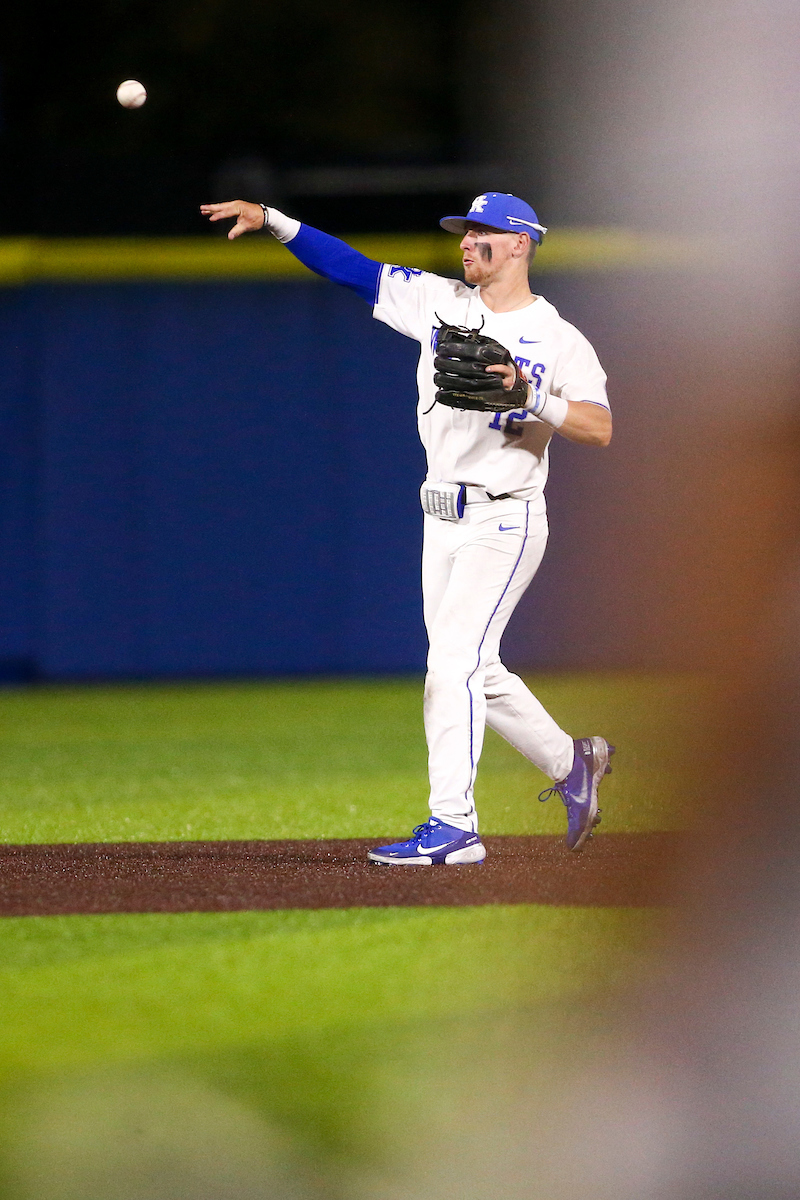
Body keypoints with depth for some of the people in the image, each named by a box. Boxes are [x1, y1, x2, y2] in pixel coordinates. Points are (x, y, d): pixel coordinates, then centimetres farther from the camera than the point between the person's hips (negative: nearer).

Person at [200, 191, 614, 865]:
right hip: (443, 522, 7)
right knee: (477, 672, 13)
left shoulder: (559, 340, -7)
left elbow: (600, 430, -17)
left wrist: (532, 398, -30)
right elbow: (353, 269, 4)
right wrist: (275, 223, -5)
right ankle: (571, 765, 32)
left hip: (505, 523, -7)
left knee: (453, 659, -17)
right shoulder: (440, 302, 8)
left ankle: (452, 826, -18)